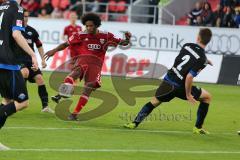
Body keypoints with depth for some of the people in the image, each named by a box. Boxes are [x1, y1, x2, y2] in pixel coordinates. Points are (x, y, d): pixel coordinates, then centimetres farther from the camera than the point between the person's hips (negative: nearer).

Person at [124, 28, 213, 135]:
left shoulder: (187, 46, -1)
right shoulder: (202, 60, -18)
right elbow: (189, 77, -25)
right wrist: (188, 94, -14)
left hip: (168, 81, 5)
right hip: (180, 86, -5)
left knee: (154, 102, 26)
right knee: (207, 97, 15)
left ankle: (135, 123, 18)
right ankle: (198, 128, 14)